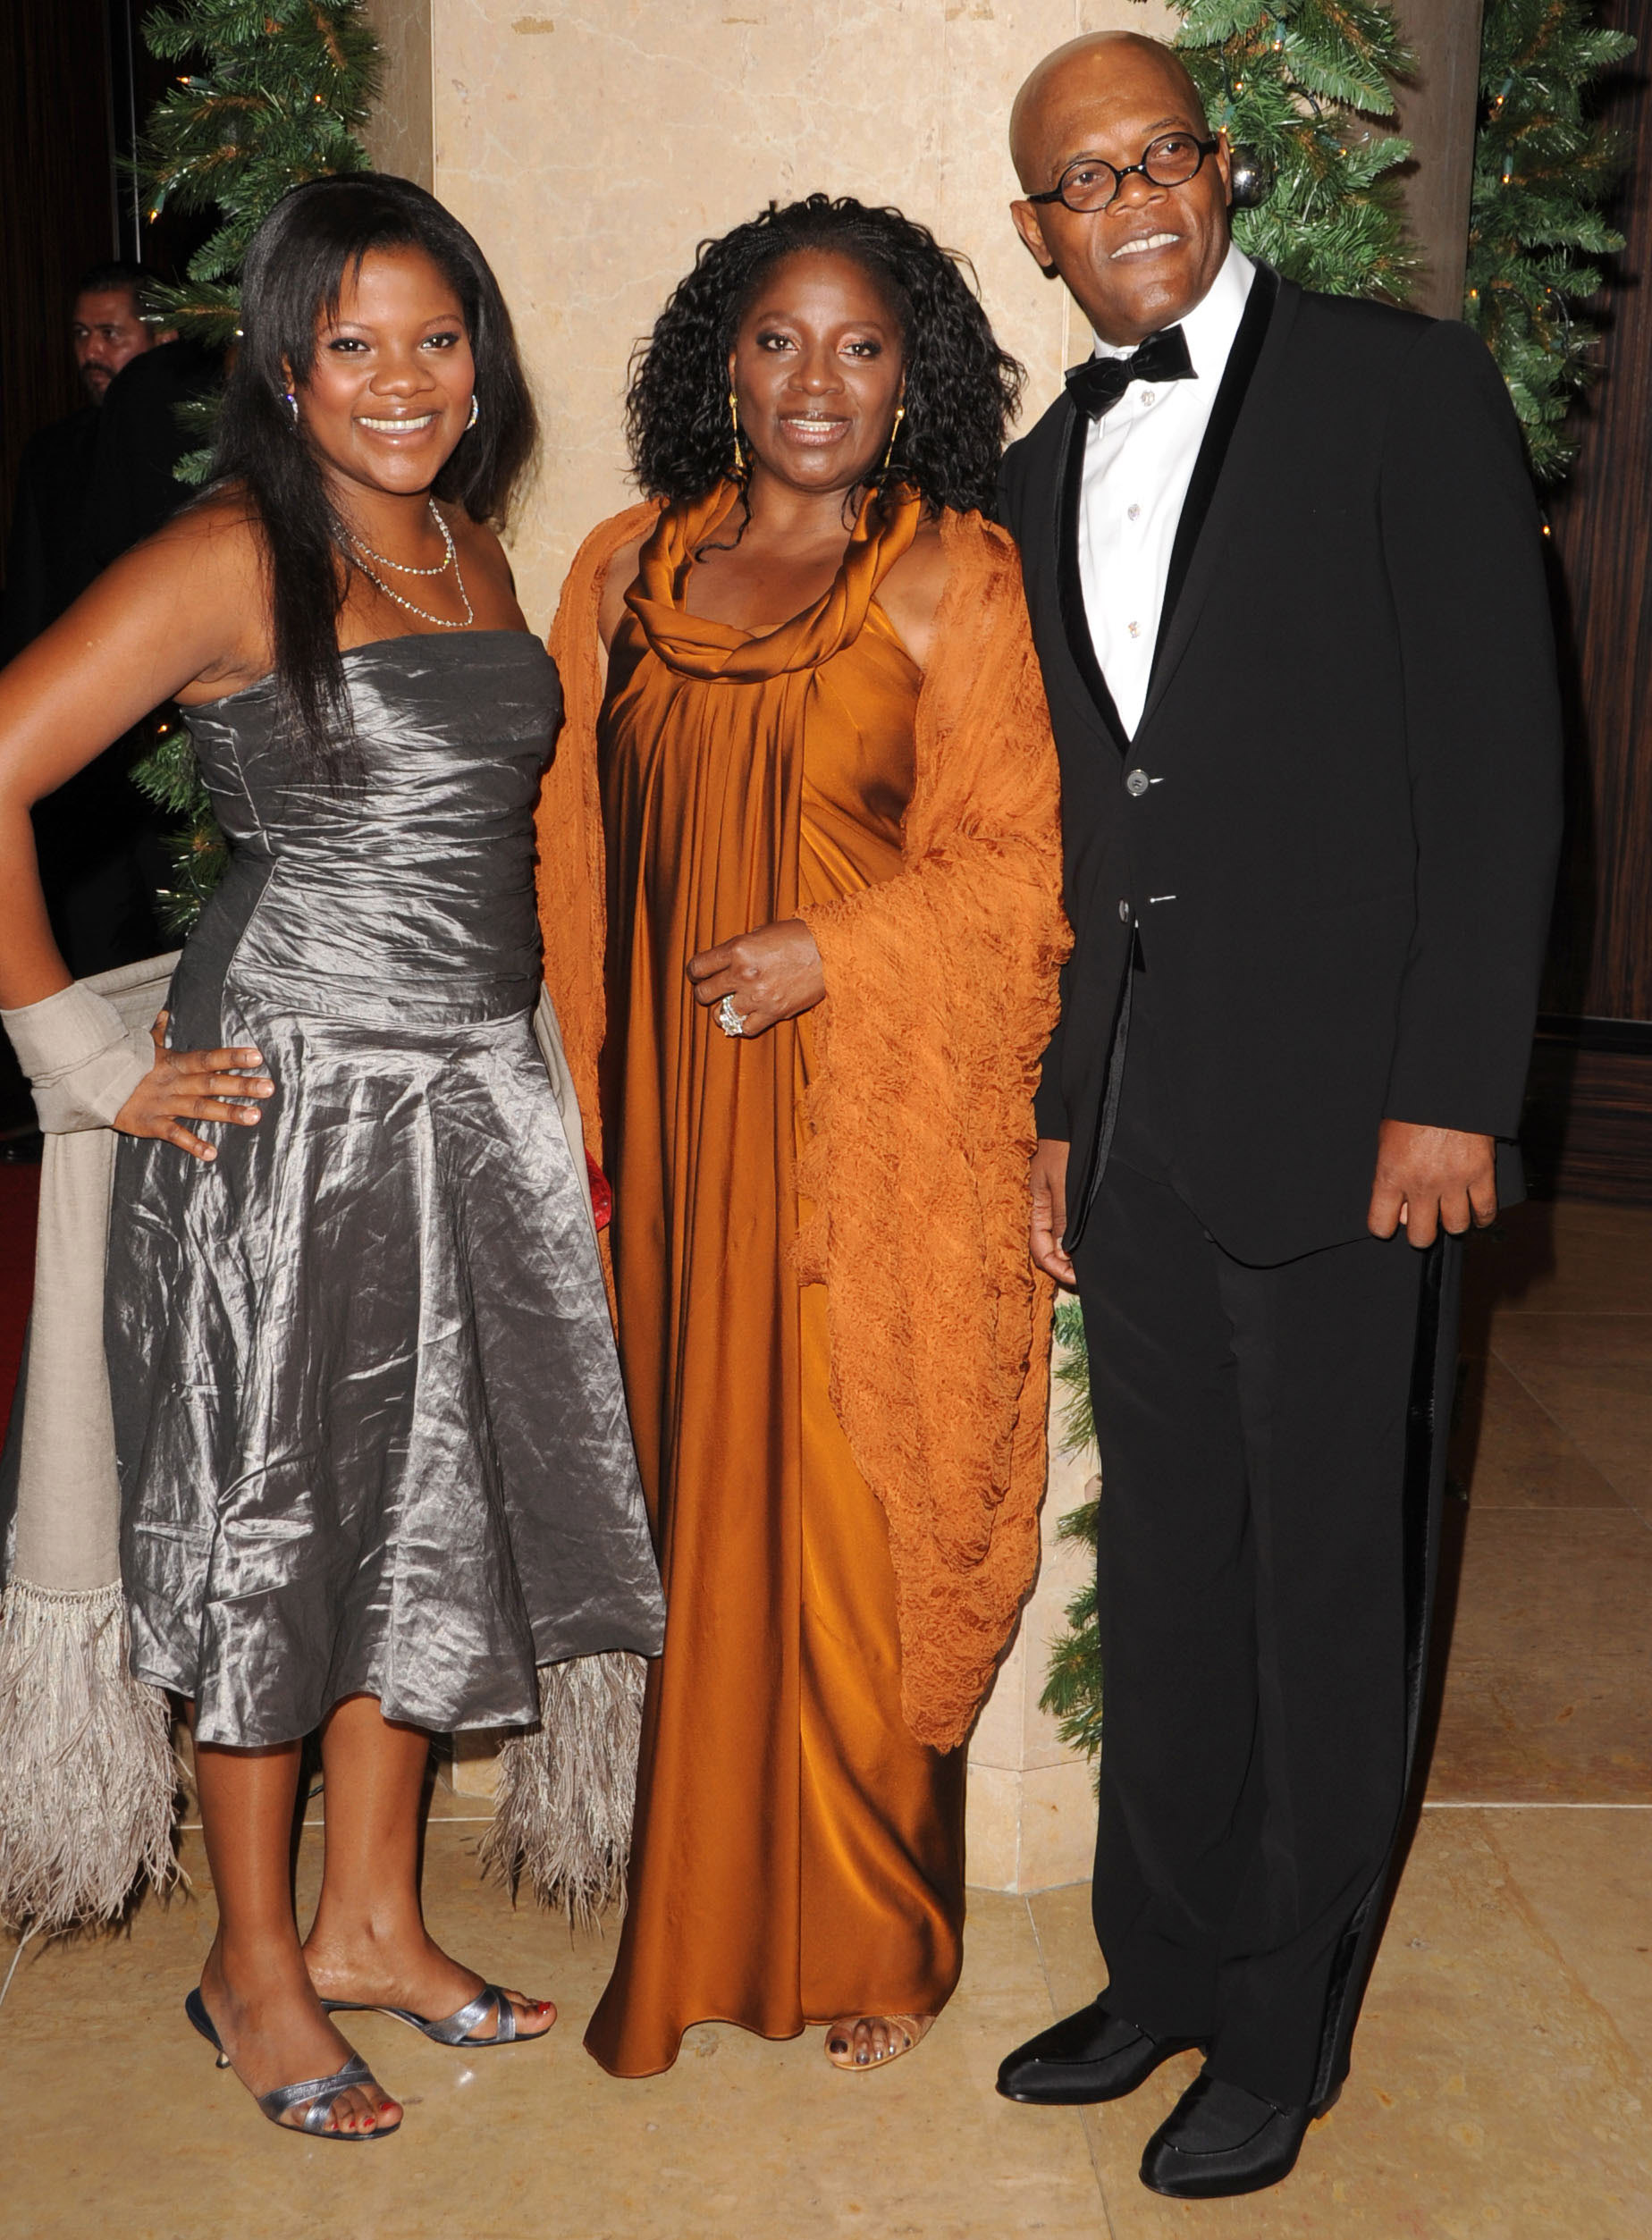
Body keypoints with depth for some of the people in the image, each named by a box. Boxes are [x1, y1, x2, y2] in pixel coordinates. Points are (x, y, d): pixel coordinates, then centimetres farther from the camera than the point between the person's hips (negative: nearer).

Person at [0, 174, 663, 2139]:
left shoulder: (472, 553, 12)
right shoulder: (230, 559, -10)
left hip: (472, 1099, 7)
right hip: (284, 1105, -7)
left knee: (431, 1508, 14)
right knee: (269, 1525, 6)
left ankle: (370, 1919, 32)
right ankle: (253, 1962, 24)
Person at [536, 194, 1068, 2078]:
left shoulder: (954, 580, -1)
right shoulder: (629, 571, 11)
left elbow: (1015, 860, -4)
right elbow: (576, 855, 13)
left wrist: (829, 951, -17)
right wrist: (570, 1112, 9)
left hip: (875, 1130, -4)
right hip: (678, 1125, 4)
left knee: (851, 1519, 2)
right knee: (693, 1505, 10)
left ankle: (870, 1940, 22)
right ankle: (700, 1918, 27)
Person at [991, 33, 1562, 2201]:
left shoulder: (1404, 387, -2)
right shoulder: (1046, 474, 15)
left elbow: (1496, 754, -8)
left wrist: (1454, 1092, -14)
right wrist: (1054, 1110, 13)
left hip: (1338, 1109, -5)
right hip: (1134, 1118, 6)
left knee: (1327, 1590, 6)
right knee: (1166, 1577, 15)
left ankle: (1284, 2032, 23)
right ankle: (1164, 1970, 32)